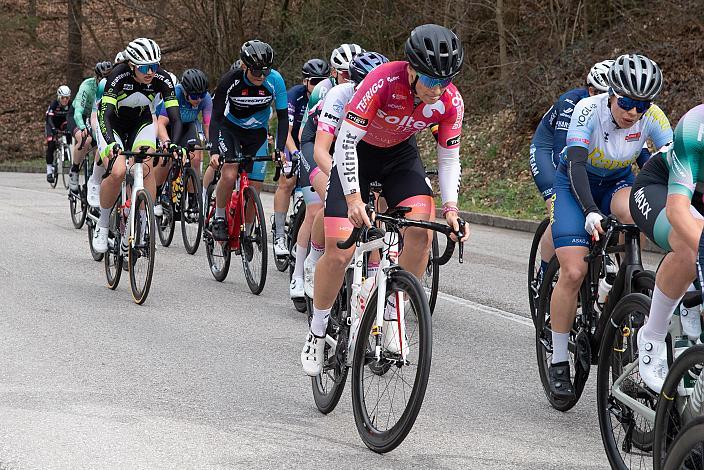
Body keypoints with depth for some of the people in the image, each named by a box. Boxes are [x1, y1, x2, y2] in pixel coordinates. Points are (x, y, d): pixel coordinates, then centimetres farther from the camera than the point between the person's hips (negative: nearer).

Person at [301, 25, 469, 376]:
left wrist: (450, 208, -24)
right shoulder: (383, 82, -35)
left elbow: (449, 159, -9)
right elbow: (346, 141, -34)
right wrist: (353, 197, -44)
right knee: (338, 253, -13)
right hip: (357, 150, -3)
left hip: (400, 153, 3)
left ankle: (391, 318, -6)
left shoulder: (450, 101, -22)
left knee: (422, 227, -23)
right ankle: (317, 333, 9)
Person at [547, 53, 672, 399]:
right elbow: (576, 163, -36)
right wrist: (590, 211, -49)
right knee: (573, 273, -16)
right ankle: (559, 362, -2)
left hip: (617, 183, 2)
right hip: (575, 184, -2)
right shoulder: (589, 110, -28)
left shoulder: (652, 117, -20)